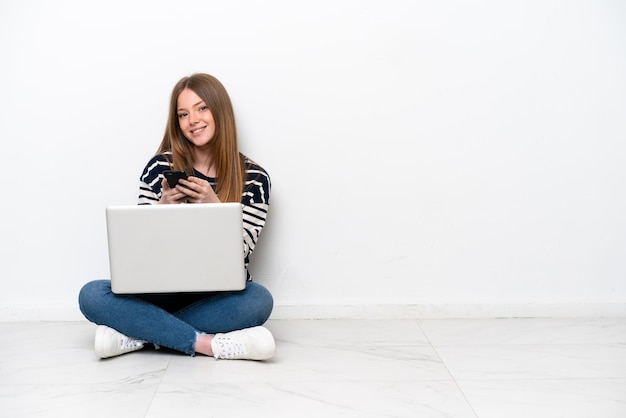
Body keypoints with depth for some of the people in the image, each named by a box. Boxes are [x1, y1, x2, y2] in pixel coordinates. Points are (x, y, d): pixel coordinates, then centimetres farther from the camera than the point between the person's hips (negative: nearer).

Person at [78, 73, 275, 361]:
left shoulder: (253, 178, -2)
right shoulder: (160, 167, 0)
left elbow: (240, 253, -7)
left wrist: (213, 205, -21)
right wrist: (162, 207, -17)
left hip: (219, 297, -1)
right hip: (163, 289, 1)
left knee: (259, 300, -34)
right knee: (91, 296, -23)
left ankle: (138, 333, -23)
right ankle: (208, 344, -27)